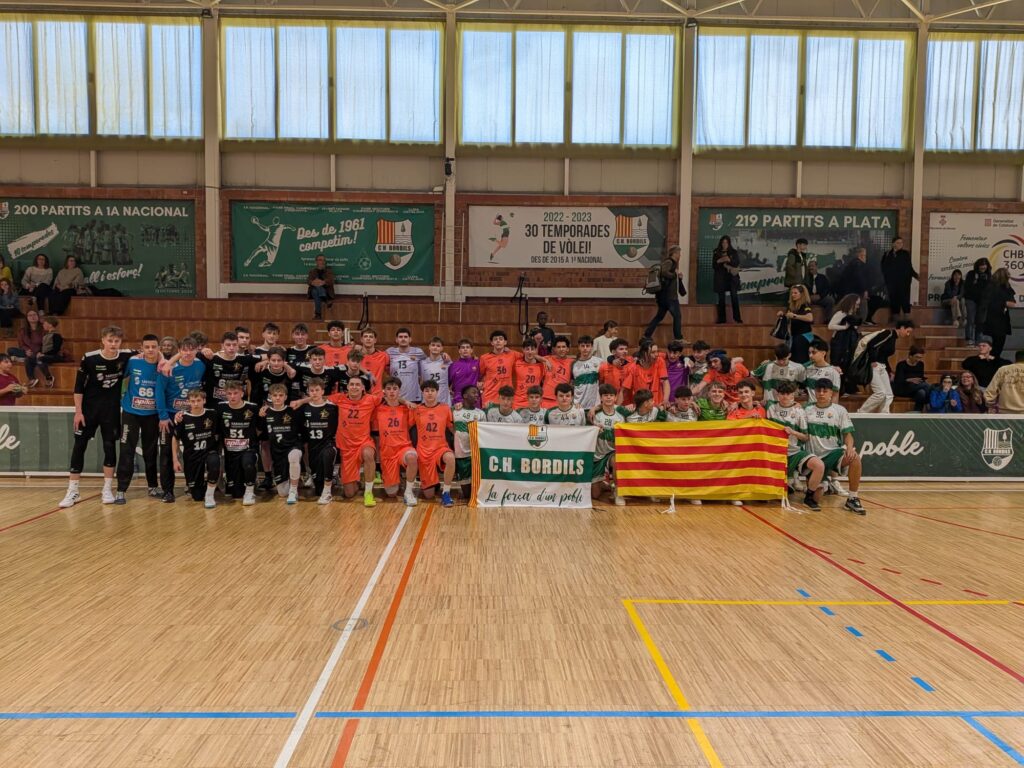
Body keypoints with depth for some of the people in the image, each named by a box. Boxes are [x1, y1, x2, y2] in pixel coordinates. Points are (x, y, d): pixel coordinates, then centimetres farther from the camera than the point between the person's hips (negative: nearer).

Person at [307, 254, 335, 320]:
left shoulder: (328, 271, 15)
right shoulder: (312, 271, 20)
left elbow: (331, 281, -6)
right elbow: (308, 280, 1)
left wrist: (323, 282, -28)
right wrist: (312, 282, -25)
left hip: (326, 291, -1)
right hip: (314, 290, 1)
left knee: (319, 287, -35)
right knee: (315, 292, -35)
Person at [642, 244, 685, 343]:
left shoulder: (672, 263, 18)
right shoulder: (669, 262, -13)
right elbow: (663, 272, -32)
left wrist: (678, 277, 7)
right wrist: (674, 275, -18)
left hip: (664, 295, 10)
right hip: (669, 295, -10)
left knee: (660, 315, 14)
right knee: (677, 315, -4)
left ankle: (647, 335, 15)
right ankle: (678, 338, 1)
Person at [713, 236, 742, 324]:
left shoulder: (734, 252, 5)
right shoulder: (716, 253, 6)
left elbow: (737, 263, -4)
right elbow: (713, 265, 3)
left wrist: (729, 260, -20)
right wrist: (719, 261, -14)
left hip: (732, 277, -1)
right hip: (720, 277, 1)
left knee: (734, 297, -7)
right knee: (721, 298, 1)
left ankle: (737, 317, -3)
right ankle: (721, 318, 5)